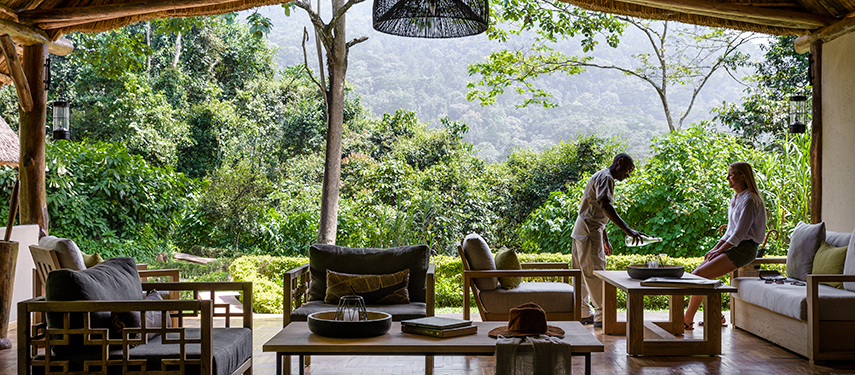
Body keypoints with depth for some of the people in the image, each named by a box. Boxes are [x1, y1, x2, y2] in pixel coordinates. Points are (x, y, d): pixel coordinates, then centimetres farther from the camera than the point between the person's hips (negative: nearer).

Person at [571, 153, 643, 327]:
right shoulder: (605, 177, -12)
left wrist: (605, 239, 27)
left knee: (583, 273, 12)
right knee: (595, 272, -9)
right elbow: (605, 206, -27)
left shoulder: (603, 178, 21)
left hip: (582, 232, 11)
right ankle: (601, 315, -7)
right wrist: (628, 230, -33)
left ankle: (584, 313, 18)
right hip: (589, 232, -11)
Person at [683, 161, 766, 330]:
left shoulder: (749, 200, -15)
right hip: (733, 246, 10)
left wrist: (719, 251, -14)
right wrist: (715, 248, 7)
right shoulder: (735, 199, 16)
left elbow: (739, 234, -18)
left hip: (744, 248, -10)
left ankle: (687, 320, -11)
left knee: (699, 275, -18)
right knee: (696, 274, 1)